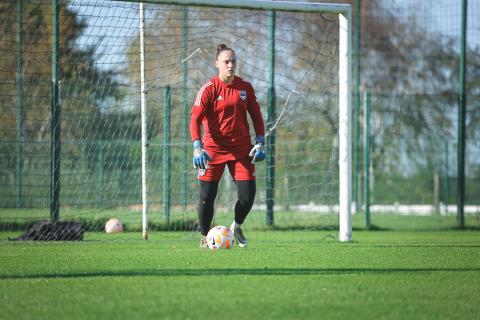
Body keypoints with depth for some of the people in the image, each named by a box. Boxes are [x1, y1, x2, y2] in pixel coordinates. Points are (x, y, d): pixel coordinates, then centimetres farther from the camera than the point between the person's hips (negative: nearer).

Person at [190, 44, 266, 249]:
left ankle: (236, 227, 26)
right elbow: (195, 118, -12)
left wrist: (260, 142, 2)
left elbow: (256, 116, 13)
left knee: (248, 195, -4)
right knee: (207, 195, -5)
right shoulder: (209, 89, -8)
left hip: (241, 147, 3)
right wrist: (197, 148, -24)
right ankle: (204, 237, 17)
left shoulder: (245, 87, 4)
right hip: (213, 147, -3)